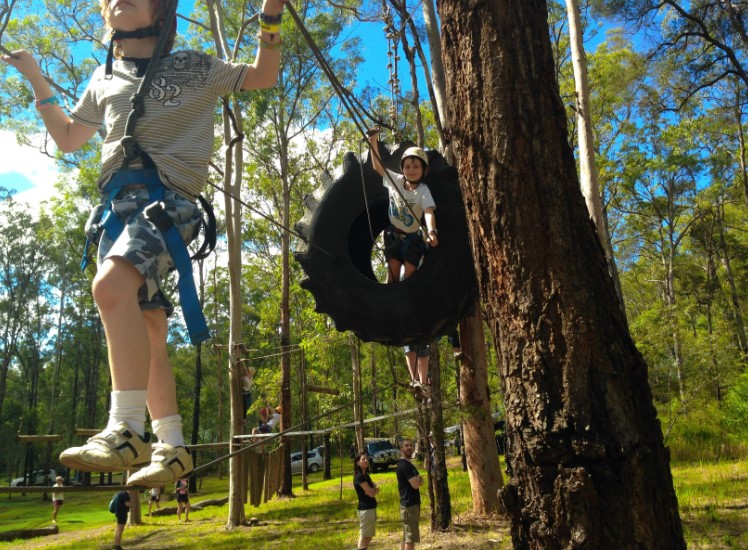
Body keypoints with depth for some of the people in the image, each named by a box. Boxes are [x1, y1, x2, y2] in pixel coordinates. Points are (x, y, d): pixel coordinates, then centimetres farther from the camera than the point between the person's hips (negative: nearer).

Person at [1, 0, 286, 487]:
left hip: (165, 195, -6)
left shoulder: (190, 67, 12)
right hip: (117, 201, 6)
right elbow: (68, 140, 33)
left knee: (112, 284, -33)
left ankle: (128, 429, -32)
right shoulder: (104, 79, 26)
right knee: (147, 331, 2)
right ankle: (173, 447, 8)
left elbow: (264, 76, 13)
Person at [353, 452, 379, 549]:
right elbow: (371, 493, -19)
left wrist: (373, 490, -13)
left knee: (369, 536, 13)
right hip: (366, 509, -9)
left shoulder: (366, 476, 13)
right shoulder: (359, 477, -17)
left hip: (371, 508, 9)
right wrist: (376, 489, 2)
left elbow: (375, 488, 9)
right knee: (364, 536, -5)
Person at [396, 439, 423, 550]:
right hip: (410, 505, -11)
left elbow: (420, 482, 17)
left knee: (406, 537, 14)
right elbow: (415, 484, -21)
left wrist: (418, 479, -4)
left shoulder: (407, 464, 17)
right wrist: (418, 478, -1)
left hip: (409, 504, 11)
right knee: (411, 538, -9)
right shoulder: (405, 465, -16)